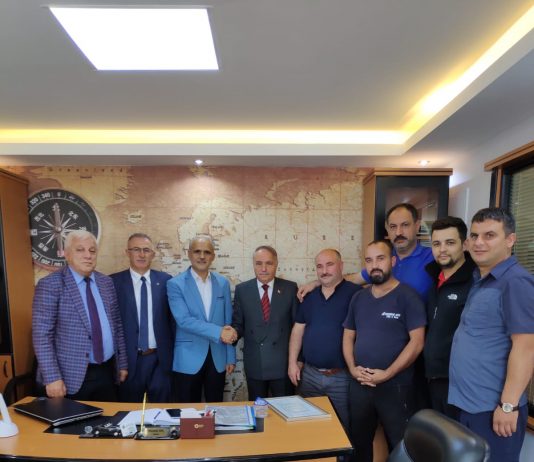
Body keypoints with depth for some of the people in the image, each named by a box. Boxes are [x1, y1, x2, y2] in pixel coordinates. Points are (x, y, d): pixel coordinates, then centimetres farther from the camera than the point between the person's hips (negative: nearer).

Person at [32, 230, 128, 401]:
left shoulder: (106, 282, 6)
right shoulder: (50, 285, -10)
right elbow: (42, 335, -12)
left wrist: (122, 364, 10)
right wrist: (52, 378, -16)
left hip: (107, 372, 5)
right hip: (72, 376, -5)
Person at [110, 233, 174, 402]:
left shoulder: (165, 280, 1)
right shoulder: (114, 282, -3)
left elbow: (173, 317, 5)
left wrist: (175, 353, 2)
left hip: (161, 359, 1)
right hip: (128, 359, -1)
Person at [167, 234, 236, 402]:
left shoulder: (223, 283, 5)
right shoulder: (175, 284, -7)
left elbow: (228, 322, 7)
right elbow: (184, 320, -17)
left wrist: (231, 357, 6)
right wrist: (218, 332, -22)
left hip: (218, 359, 3)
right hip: (188, 360, -3)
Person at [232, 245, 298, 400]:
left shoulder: (290, 288, -3)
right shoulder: (242, 290, -1)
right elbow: (238, 323, 4)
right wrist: (233, 333, -19)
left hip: (283, 362, 0)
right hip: (254, 363, 1)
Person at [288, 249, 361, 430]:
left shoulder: (355, 293, -10)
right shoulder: (309, 296, 6)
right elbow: (298, 330, 9)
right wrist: (292, 362, 4)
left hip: (342, 376, -4)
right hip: (309, 374, 5)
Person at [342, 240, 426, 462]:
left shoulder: (407, 296, -9)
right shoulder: (359, 298, 6)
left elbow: (417, 342, -15)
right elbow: (348, 337, 11)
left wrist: (387, 374, -17)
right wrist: (352, 368, -5)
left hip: (395, 387, -4)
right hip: (359, 385, 5)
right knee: (359, 444, 18)